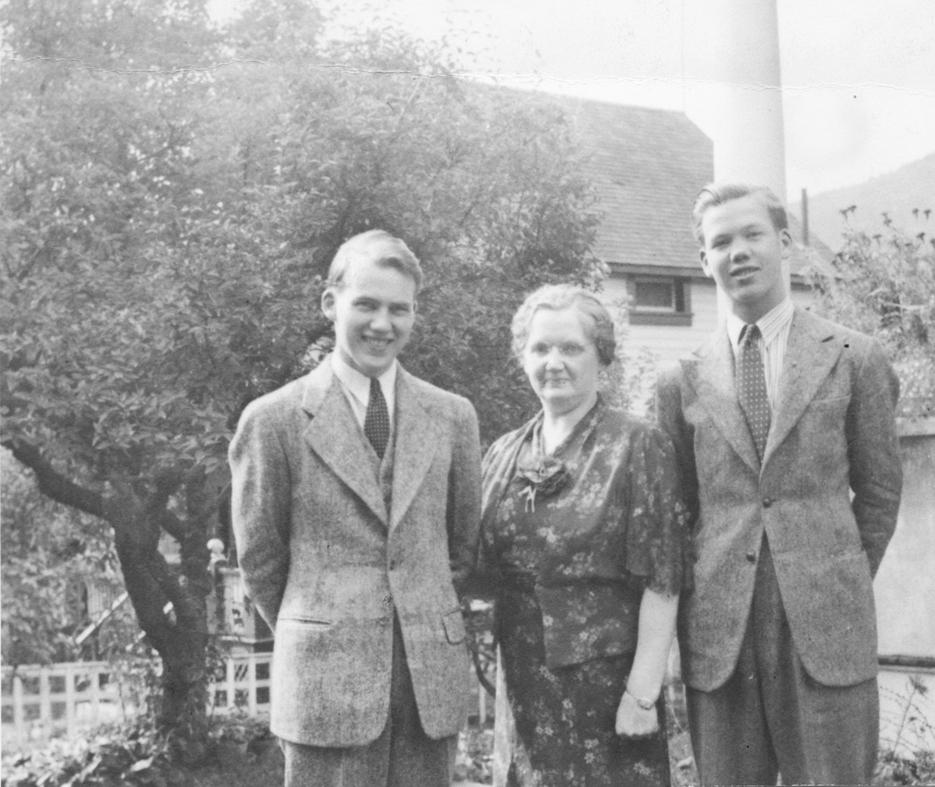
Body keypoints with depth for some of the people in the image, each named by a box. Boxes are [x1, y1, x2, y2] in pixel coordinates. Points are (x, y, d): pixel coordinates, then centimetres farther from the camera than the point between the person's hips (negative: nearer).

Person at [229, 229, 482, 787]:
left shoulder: (453, 417, 6)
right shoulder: (274, 420, -4)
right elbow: (260, 558, 4)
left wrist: (425, 625, 13)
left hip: (435, 676, 3)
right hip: (325, 679, -3)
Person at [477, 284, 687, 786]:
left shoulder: (637, 447, -6)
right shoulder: (503, 455, 7)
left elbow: (660, 581, -10)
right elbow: (484, 570, 11)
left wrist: (642, 695, -14)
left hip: (609, 686, -4)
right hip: (524, 690, 4)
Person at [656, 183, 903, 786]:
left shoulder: (854, 361, 3)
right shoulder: (682, 383, 6)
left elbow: (879, 492, 10)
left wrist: (842, 585, 12)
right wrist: (702, 590, 10)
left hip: (827, 628, -1)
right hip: (717, 633, 2)